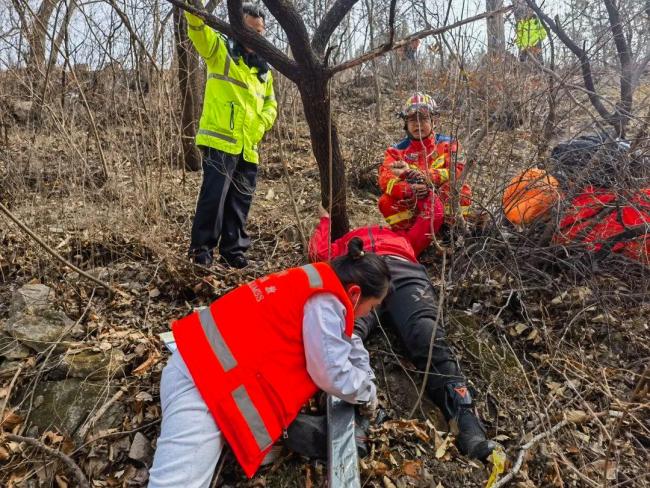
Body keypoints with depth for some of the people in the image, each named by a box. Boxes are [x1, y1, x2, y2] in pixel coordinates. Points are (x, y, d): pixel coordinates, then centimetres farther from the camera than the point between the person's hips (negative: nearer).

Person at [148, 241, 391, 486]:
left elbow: (346, 342, 29)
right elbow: (334, 377, -13)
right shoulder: (324, 302, -14)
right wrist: (368, 393, 7)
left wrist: (366, 380, 22)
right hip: (206, 383, -11)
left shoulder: (317, 280, 15)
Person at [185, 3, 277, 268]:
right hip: (220, 140, -5)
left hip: (249, 147, 6)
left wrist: (262, 123, 6)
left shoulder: (264, 70, 21)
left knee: (240, 201, 7)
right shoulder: (220, 50, 5)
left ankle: (233, 250, 17)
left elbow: (271, 104, 28)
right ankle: (201, 247, 1)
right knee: (214, 194, -12)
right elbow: (199, 29, -14)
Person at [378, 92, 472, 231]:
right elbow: (385, 179, -11)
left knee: (463, 191, -28)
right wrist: (408, 189, -33)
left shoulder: (447, 144, 6)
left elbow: (456, 171, -14)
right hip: (411, 205, 0)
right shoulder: (397, 150, 7)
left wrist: (424, 176, -31)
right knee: (386, 202, -25)